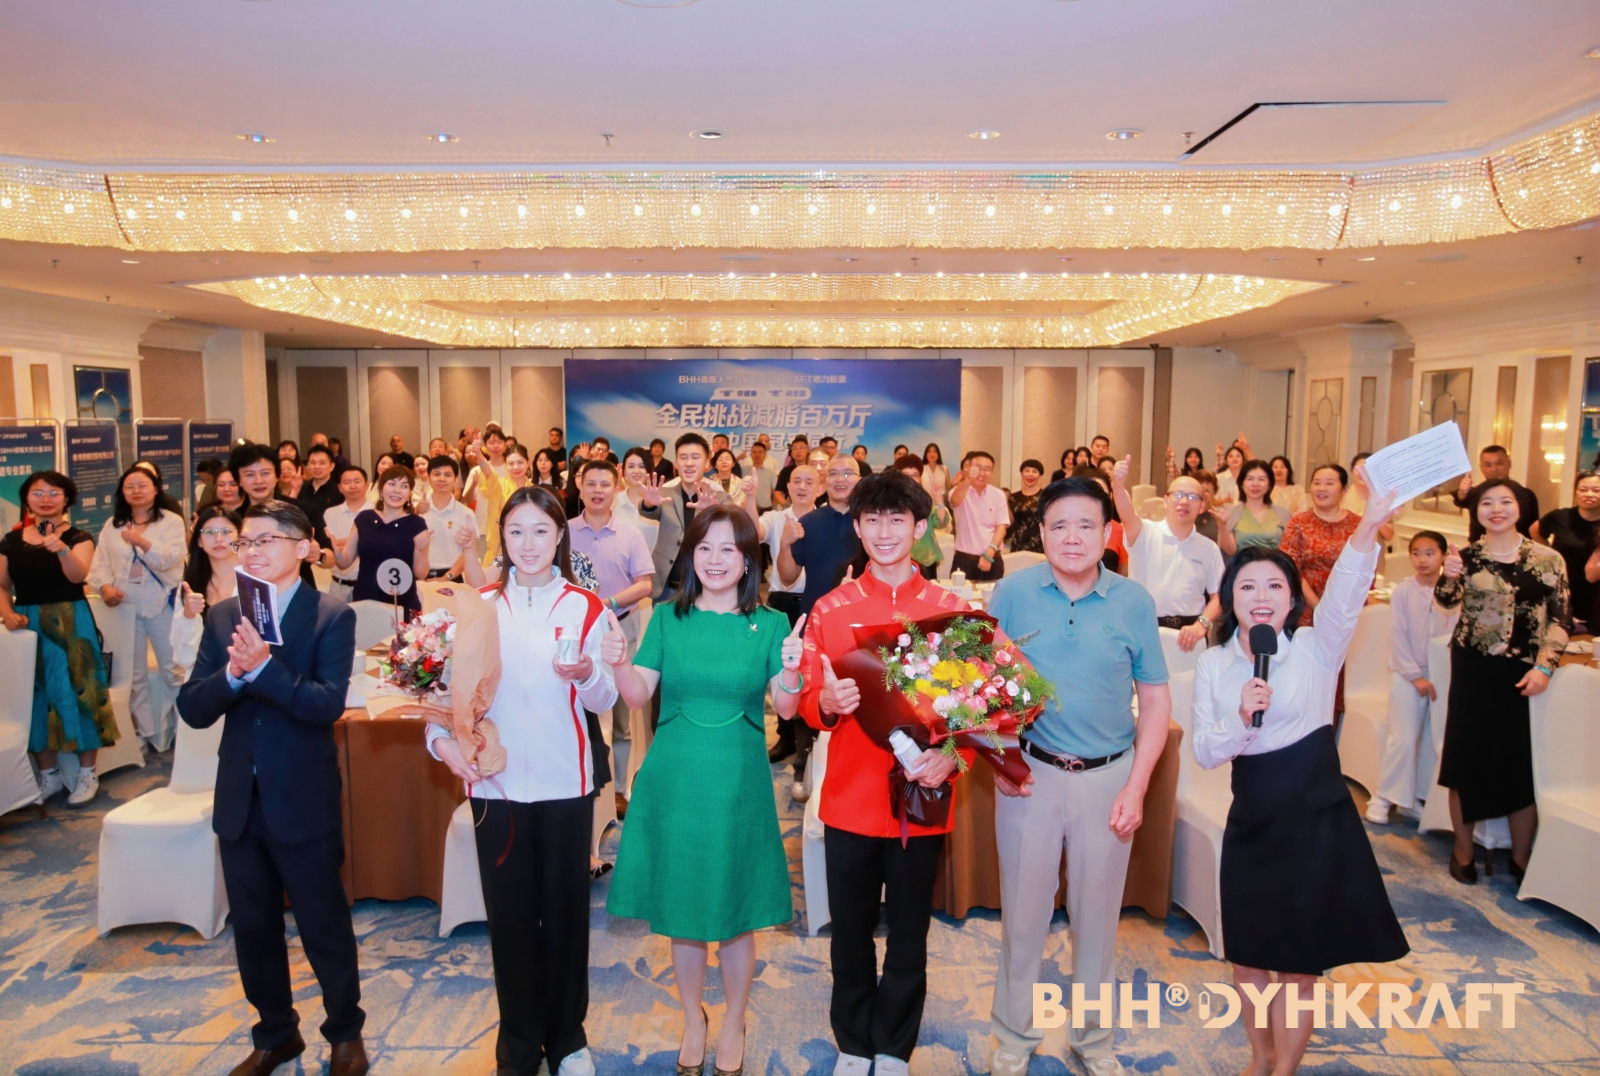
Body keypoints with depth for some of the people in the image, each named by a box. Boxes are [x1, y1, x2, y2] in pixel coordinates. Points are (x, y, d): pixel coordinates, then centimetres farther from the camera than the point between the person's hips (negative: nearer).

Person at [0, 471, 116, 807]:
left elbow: (78, 575, -22)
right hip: (27, 625, 4)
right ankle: (49, 774, 19)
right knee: (35, 696, 7)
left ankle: (87, 774, 9)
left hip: (70, 624, -3)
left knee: (76, 692, -2)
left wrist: (62, 549, -41)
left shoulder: (78, 538, -4)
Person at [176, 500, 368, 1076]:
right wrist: (232, 673, -21)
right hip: (239, 800, 5)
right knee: (253, 927, 18)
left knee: (324, 926, 9)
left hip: (305, 801, -5)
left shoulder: (332, 617, -10)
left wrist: (262, 667, -31)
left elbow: (329, 704, -21)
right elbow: (192, 709, -2)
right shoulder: (223, 617, 4)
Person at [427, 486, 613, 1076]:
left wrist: (586, 673, -22)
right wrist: (442, 737, -13)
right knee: (509, 911, 10)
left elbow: (605, 699, -1)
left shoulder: (584, 608, 1)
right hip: (495, 781, 1)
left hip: (565, 782, -1)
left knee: (565, 910, 9)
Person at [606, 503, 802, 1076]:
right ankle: (693, 1021, 37)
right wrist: (620, 663, -22)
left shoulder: (770, 624, -1)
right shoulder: (668, 617, 2)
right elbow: (638, 695, -2)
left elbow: (786, 708, -7)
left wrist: (792, 670, -27)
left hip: (738, 782, -1)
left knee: (735, 913, 9)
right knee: (680, 908, 13)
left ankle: (733, 1025, 34)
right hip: (674, 778, 1)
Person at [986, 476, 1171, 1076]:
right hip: (1030, 774, -1)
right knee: (1023, 914, 11)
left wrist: (1136, 788, -5)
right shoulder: (1012, 593, -6)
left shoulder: (1133, 602, -3)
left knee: (1097, 916, 16)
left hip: (1109, 778, 1)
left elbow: (1156, 700, 1)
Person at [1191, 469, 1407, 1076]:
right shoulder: (1213, 665, 0)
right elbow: (1204, 754, -4)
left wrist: (1369, 528, -44)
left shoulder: (1317, 650, -7)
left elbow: (1344, 597, -28)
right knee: (1248, 958, 16)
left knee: (1299, 964, 9)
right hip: (1251, 821, 3)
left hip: (1318, 820, -2)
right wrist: (1242, 718, -23)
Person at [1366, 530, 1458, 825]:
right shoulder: (1403, 590, -4)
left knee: (1431, 740, 3)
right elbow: (1397, 636, -6)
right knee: (1404, 739, -7)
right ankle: (1382, 798, 4)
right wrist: (1415, 676, -10)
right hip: (1407, 673, -2)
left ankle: (1411, 798, 15)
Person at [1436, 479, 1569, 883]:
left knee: (1523, 763, 4)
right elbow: (1447, 600, -12)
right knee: (1468, 758, 5)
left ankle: (1521, 857, 21)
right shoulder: (1467, 556, 1)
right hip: (1473, 670, 0)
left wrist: (1544, 667, -9)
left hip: (1524, 675, 0)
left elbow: (1559, 620, 1)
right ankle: (1463, 850, 20)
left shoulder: (1548, 559, 0)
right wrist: (1448, 577, -34)